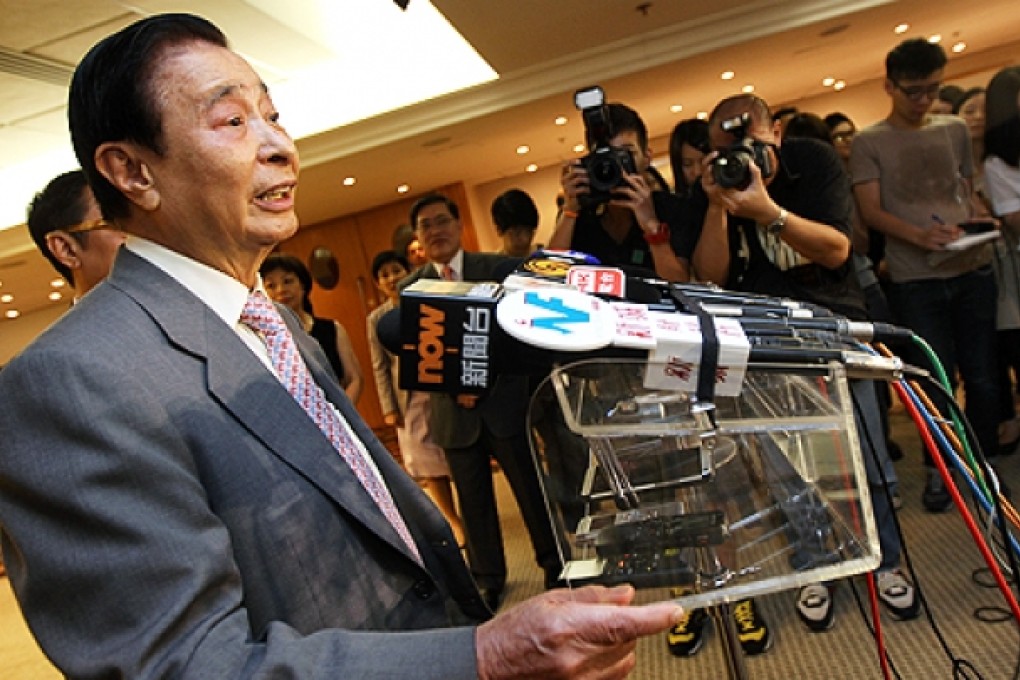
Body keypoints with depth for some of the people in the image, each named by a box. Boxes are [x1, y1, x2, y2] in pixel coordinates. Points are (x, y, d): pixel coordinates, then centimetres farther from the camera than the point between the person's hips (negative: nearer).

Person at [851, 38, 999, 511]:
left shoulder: (955, 129, 14)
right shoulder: (868, 142, 2)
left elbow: (969, 192, 20)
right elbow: (871, 212, -5)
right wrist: (920, 235, -21)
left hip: (974, 269, 4)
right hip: (914, 280, -3)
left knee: (983, 377, 6)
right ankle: (938, 469, 19)